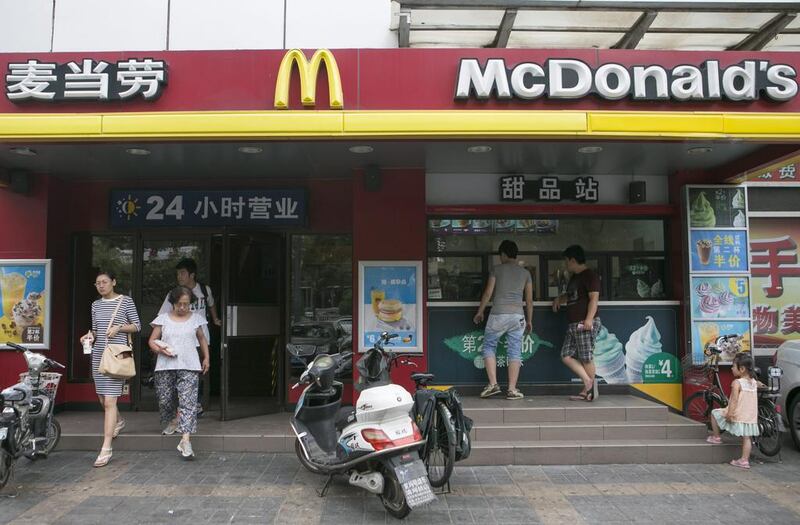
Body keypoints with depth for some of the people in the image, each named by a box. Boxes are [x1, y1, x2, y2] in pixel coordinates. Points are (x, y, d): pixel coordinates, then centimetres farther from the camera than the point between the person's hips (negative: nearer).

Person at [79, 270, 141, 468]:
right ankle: (118, 421, 47)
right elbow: (95, 329, 19)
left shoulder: (126, 301, -1)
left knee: (109, 401, -11)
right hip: (98, 354, 6)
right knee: (103, 399, 15)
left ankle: (106, 449, -9)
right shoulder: (96, 305, 13)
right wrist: (90, 335, -2)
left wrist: (119, 327, -14)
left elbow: (137, 326, 1)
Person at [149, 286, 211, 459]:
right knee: (164, 400, 7)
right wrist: (160, 350, -13)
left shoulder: (196, 318, 9)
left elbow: (202, 338, 22)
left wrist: (206, 357, 16)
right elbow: (152, 341, 7)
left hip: (189, 367, -1)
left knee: (188, 401, -11)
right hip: (165, 366, 1)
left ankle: (185, 440, -15)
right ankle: (169, 424, 37)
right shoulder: (163, 319, 6)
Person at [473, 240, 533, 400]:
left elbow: (488, 293, -2)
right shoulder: (525, 273, 10)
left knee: (489, 346, 11)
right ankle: (512, 390, 4)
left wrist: (479, 312, 9)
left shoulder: (497, 269, 1)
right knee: (515, 352, 6)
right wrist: (529, 320, 19)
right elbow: (529, 300, 10)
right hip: (517, 316, 3)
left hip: (498, 315, -2)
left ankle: (493, 384, 0)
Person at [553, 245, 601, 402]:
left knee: (586, 358, -4)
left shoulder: (590, 275, -7)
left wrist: (589, 319, -26)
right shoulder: (574, 277, 22)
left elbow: (594, 298, -17)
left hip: (585, 323, -10)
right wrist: (559, 299, 19)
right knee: (567, 356, 4)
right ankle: (588, 382, 8)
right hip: (573, 324, 10)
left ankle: (590, 391, 6)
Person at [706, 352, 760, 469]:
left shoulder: (737, 383, -16)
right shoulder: (754, 382, 7)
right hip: (750, 417, 6)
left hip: (738, 416, -6)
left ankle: (716, 437, 20)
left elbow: (734, 400, -23)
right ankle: (744, 460, 8)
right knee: (746, 437, 9)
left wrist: (729, 414, -23)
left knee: (714, 413, 13)